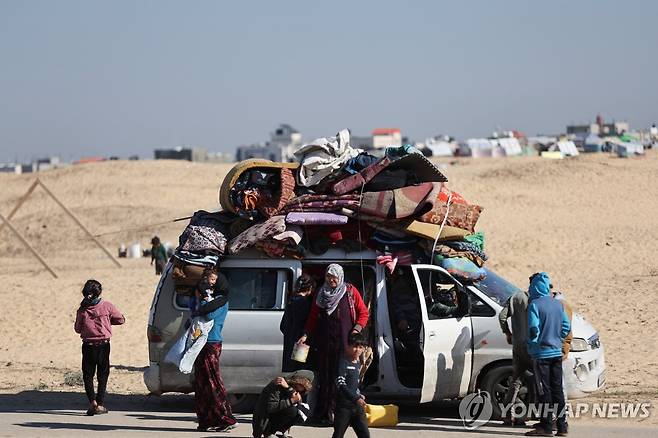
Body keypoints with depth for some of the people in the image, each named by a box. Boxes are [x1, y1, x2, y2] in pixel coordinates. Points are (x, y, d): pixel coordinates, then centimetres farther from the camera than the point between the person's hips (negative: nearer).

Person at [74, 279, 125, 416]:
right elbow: (121, 320, 5)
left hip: (88, 346, 0)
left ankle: (92, 401, -9)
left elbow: (77, 329, 4)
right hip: (104, 345, 0)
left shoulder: (82, 310, -3)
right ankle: (100, 404, 4)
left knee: (88, 375, 8)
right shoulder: (107, 306, -5)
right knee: (103, 375, 7)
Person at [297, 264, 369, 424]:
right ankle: (322, 412, 3)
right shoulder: (321, 293, 14)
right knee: (325, 375, 0)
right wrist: (305, 334, 6)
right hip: (325, 340, 2)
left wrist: (357, 329, -7)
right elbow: (313, 316, 17)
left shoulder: (350, 292, 6)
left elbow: (363, 313, 8)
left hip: (344, 340, -2)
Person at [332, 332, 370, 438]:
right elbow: (340, 384, -21)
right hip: (344, 405, -7)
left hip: (357, 406, 7)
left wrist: (359, 396, 9)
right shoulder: (343, 363, -11)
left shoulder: (357, 364, 13)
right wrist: (356, 399, -27)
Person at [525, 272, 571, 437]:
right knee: (557, 389, 10)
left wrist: (532, 344, -1)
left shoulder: (535, 305, -13)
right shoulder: (558, 304, 7)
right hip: (557, 352, 6)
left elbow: (533, 329, -18)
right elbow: (566, 326, 10)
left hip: (541, 354, -6)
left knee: (544, 391, -2)